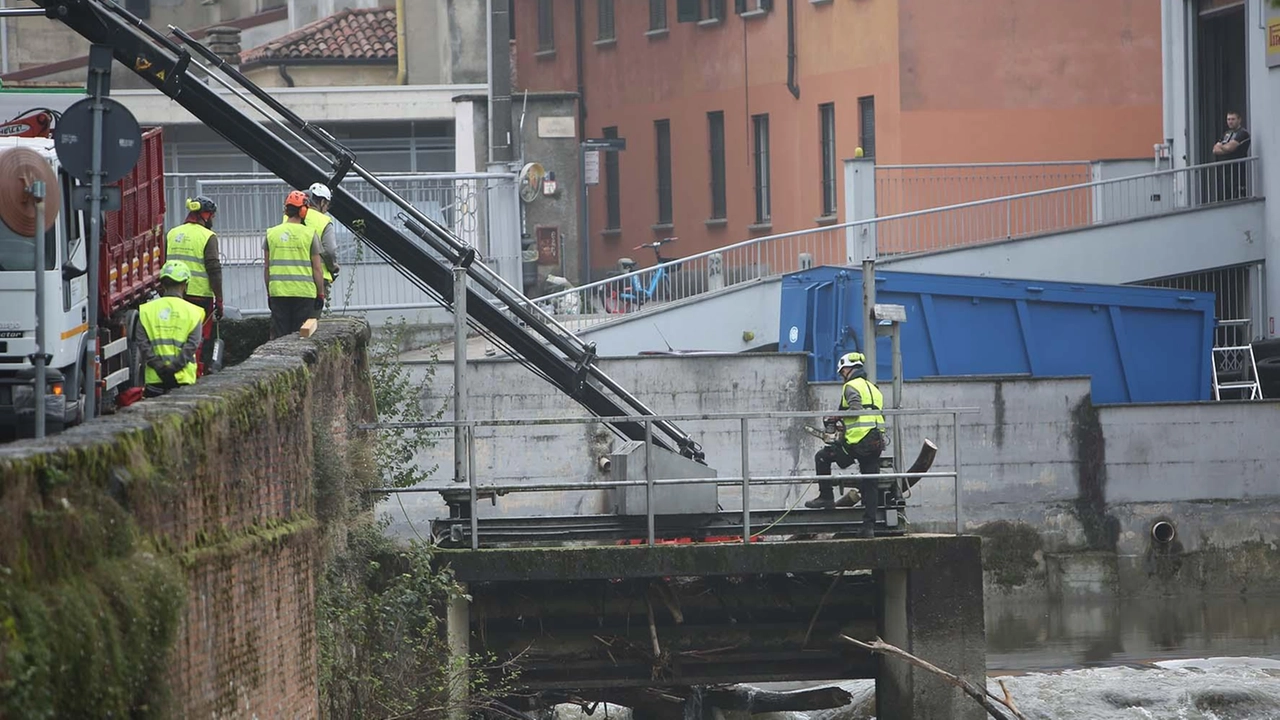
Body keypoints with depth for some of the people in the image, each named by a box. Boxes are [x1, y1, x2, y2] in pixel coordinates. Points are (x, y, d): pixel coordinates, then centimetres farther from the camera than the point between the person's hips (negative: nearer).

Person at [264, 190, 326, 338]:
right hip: (304, 292, -2)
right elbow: (317, 269, -2)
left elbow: (266, 267, 8)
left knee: (279, 336, 4)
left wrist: (269, 293, 16)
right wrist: (321, 294, 6)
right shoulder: (310, 234, -3)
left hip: (278, 292, 2)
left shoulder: (272, 233, 5)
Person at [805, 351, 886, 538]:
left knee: (822, 457, 10)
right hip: (876, 443, 7)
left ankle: (826, 496, 5)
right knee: (870, 485, 7)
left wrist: (837, 418, -3)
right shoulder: (874, 389, 23)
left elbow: (855, 409, -18)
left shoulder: (852, 386, -2)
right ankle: (869, 526, 5)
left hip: (857, 442, -7)